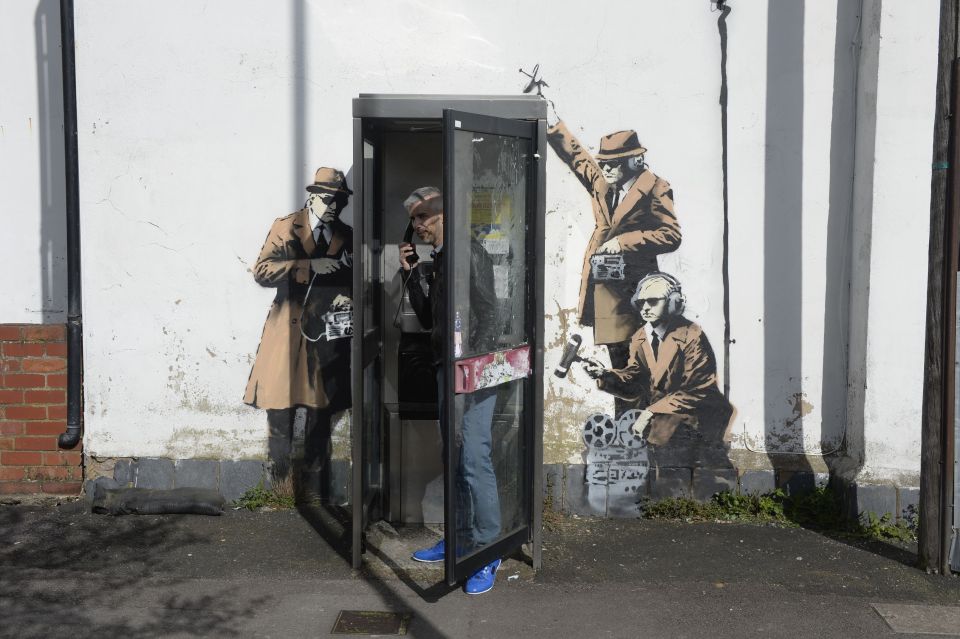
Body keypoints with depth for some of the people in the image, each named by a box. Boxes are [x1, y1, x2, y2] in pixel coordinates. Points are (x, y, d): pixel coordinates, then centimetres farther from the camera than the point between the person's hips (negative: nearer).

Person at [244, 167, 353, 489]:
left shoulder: (347, 237, 12)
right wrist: (310, 266, -17)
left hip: (327, 335, 3)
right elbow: (262, 271, -9)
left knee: (321, 410, 6)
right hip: (288, 334, -2)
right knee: (280, 408, -3)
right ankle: (280, 483, 10)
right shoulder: (285, 227, 3)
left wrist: (347, 297, -4)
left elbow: (353, 281, 19)